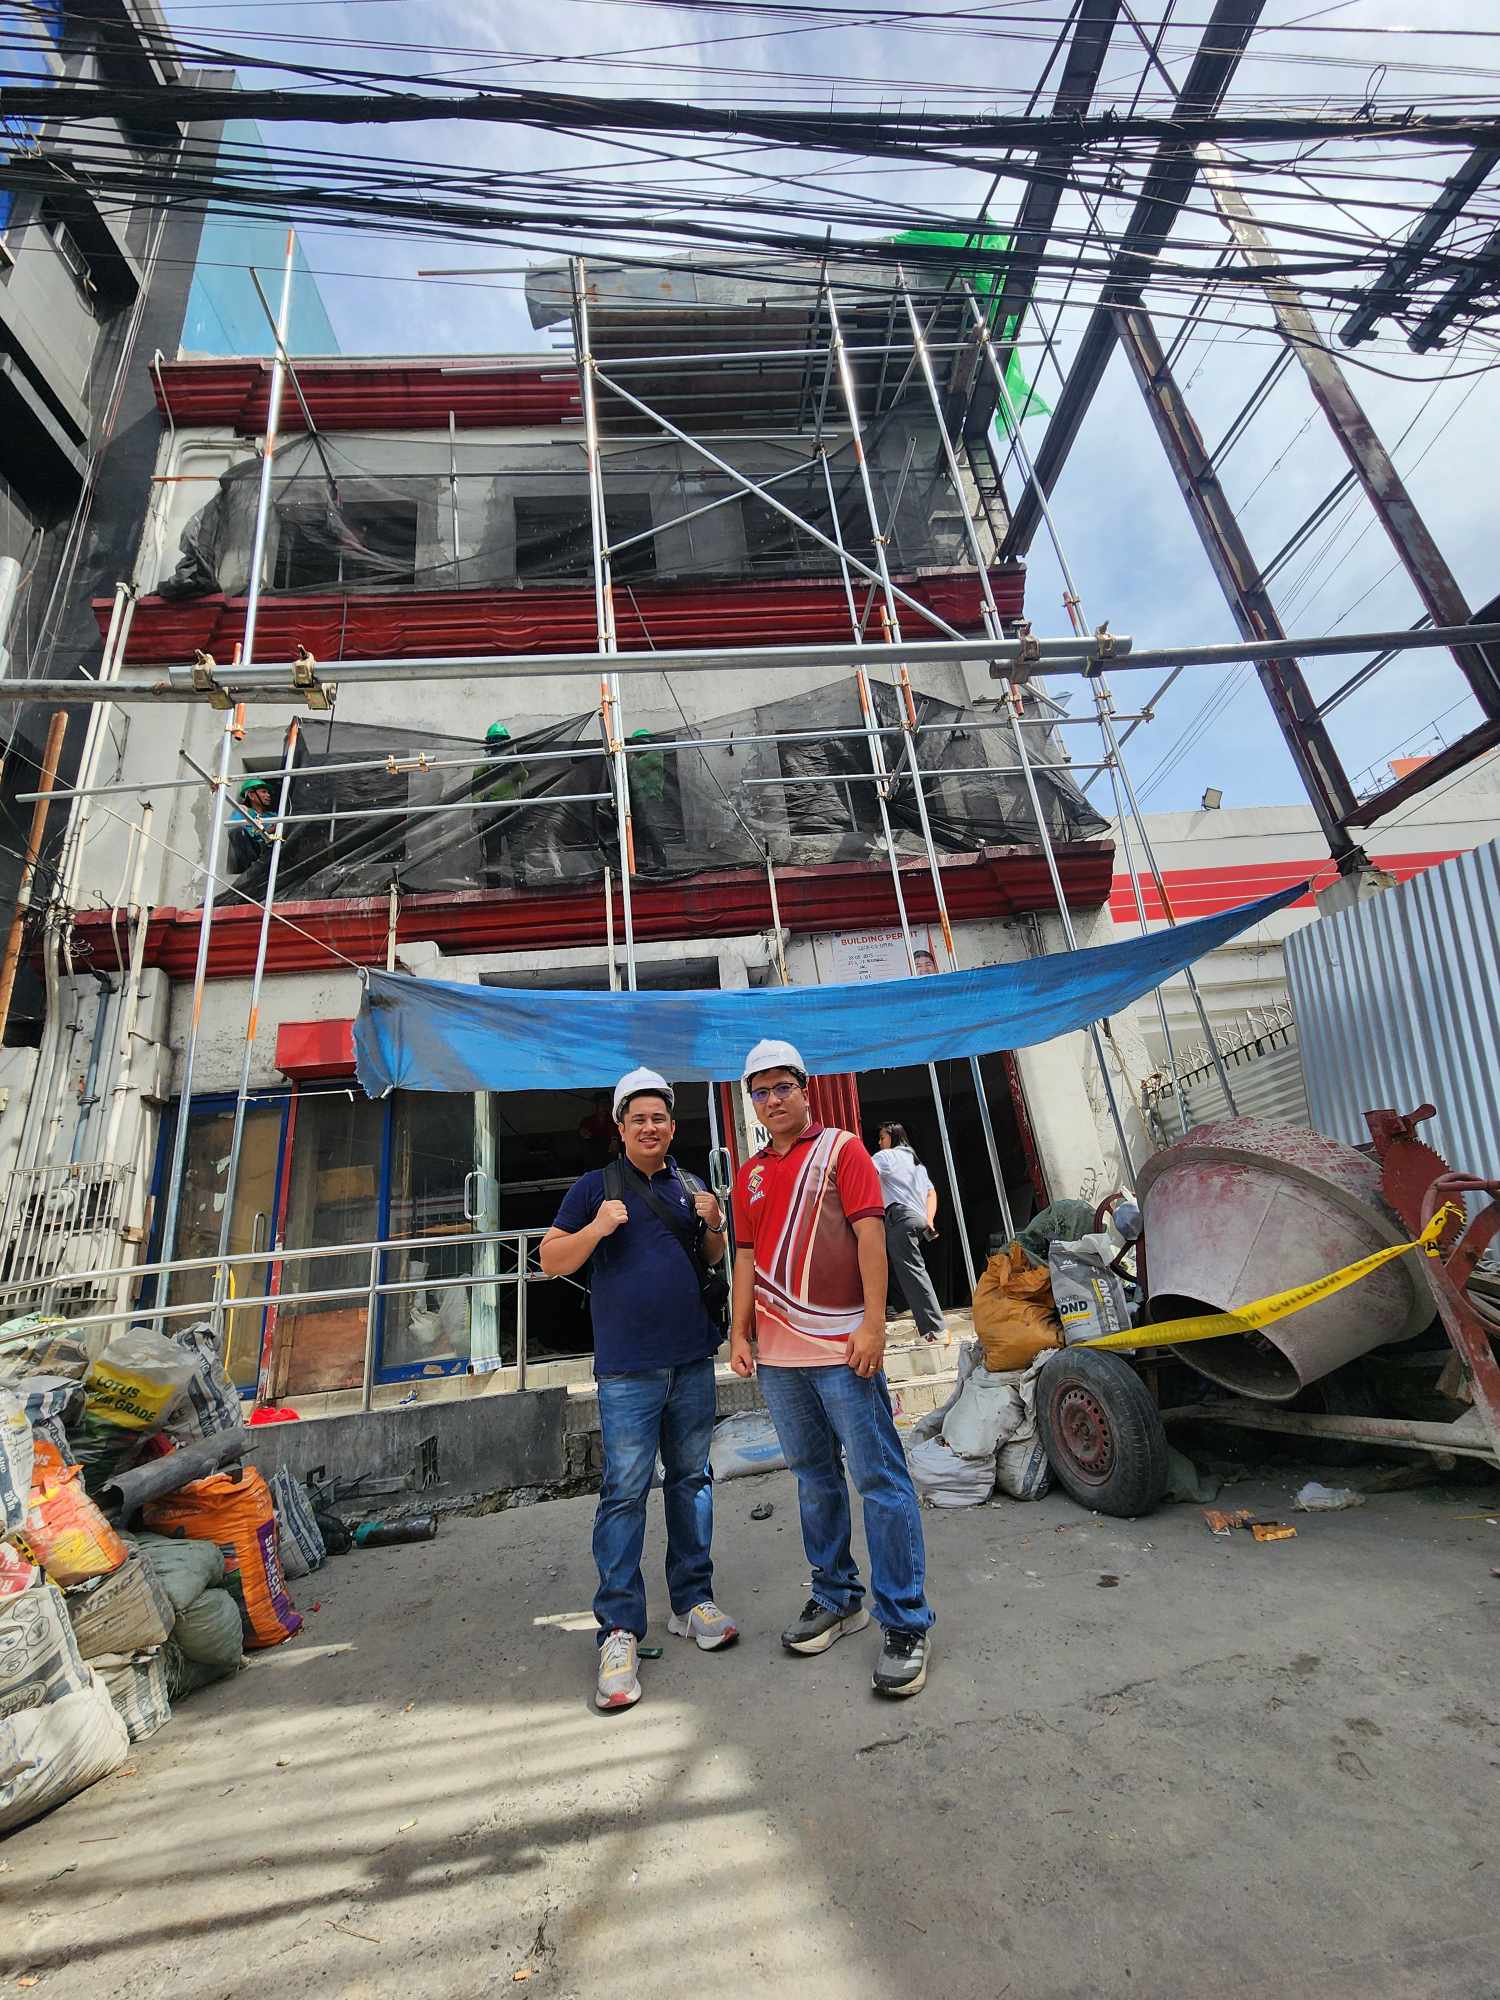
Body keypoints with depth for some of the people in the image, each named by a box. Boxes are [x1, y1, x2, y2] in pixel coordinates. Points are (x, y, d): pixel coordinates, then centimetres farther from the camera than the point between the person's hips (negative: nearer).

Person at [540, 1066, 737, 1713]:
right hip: (627, 1368, -4)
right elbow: (551, 1259, -2)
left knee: (691, 1479, 12)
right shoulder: (596, 1186, 0)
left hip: (692, 1361, 4)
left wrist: (714, 1226, -4)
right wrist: (596, 1229, -20)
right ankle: (619, 1630, 8)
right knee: (625, 1492, -4)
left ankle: (692, 1601, 27)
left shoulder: (690, 1187, 11)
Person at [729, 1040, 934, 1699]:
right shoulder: (749, 1175, 13)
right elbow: (746, 1257, 13)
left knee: (879, 1479, 0)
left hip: (841, 1345, -5)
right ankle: (836, 1597, 31)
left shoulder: (841, 1149, -2)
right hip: (776, 1353, 6)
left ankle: (905, 1622, 11)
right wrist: (739, 1333, 6)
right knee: (814, 1478, 16)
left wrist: (873, 1323, -16)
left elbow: (870, 1234, -9)